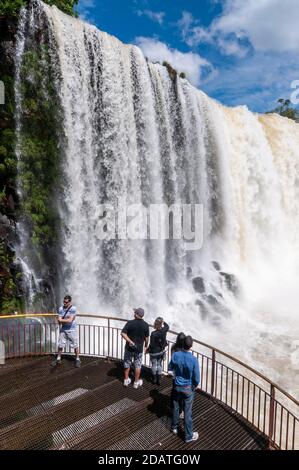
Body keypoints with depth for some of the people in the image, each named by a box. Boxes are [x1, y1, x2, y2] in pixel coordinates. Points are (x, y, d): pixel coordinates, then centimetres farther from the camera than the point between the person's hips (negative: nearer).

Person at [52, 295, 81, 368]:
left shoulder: (73, 309, -16)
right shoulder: (61, 309, -3)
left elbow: (70, 320, -22)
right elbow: (59, 321, -4)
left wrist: (62, 320, -13)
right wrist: (67, 320, -18)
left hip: (72, 330, -4)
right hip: (63, 330, 4)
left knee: (75, 345, 3)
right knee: (60, 345, 12)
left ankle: (77, 360, 19)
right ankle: (58, 359, 30)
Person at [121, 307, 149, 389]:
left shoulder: (130, 323, -16)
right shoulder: (145, 325, -12)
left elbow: (123, 333, -25)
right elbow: (146, 338, -4)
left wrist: (130, 341, -21)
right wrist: (146, 345, 13)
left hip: (129, 348, 0)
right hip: (139, 349, 0)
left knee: (127, 364, 19)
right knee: (138, 365, 15)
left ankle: (126, 380, 31)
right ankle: (136, 382, 26)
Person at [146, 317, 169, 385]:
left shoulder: (153, 333, -30)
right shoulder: (164, 331, -16)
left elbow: (152, 345, -21)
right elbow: (167, 326, 11)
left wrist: (147, 350, -5)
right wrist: (163, 321, 6)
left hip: (154, 352, -4)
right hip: (161, 351, 4)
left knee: (154, 365, 18)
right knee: (159, 365, 20)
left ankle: (154, 379, 34)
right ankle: (159, 380, 27)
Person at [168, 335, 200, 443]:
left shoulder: (175, 355, -18)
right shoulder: (193, 359, -27)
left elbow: (170, 368, 1)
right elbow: (197, 378, -17)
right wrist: (195, 385, 4)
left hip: (177, 386, 3)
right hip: (188, 388, -3)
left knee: (175, 407, 23)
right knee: (188, 412, 12)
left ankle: (174, 427, 44)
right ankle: (189, 436, 28)